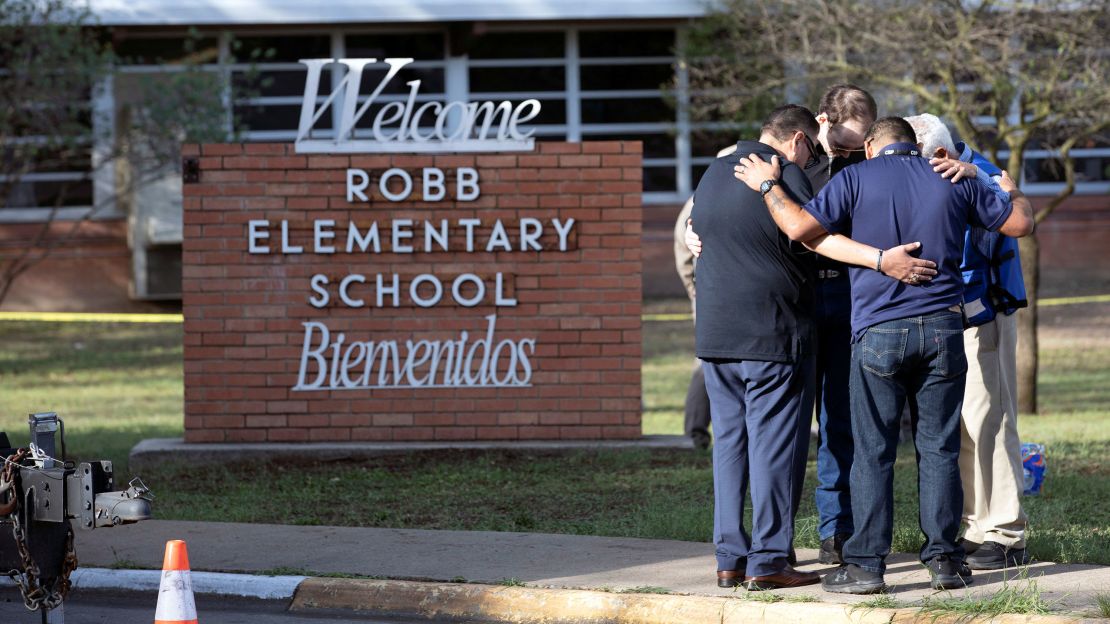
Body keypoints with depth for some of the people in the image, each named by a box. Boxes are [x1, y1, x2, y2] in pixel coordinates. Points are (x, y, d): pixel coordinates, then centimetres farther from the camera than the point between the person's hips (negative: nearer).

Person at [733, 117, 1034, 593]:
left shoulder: (857, 179, -1)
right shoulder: (952, 181, 9)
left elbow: (800, 227, -11)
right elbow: (1020, 223, 15)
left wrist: (768, 185, 5)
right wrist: (1012, 192, 37)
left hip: (878, 330, -3)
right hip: (942, 328, 3)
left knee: (872, 452, 1)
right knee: (938, 447, 8)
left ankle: (866, 564, 0)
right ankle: (943, 558, 7)